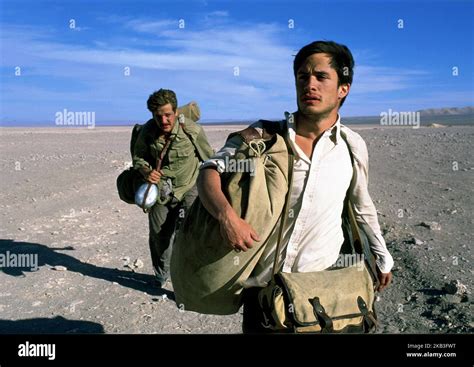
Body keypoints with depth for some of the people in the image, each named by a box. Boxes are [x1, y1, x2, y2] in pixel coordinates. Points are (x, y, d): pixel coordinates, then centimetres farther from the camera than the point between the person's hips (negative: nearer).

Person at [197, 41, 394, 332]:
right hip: (261, 282, -1)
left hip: (323, 280, 1)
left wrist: (382, 258, 18)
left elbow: (362, 204, 12)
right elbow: (210, 171, -13)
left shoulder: (353, 146, -3)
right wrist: (227, 215, -32)